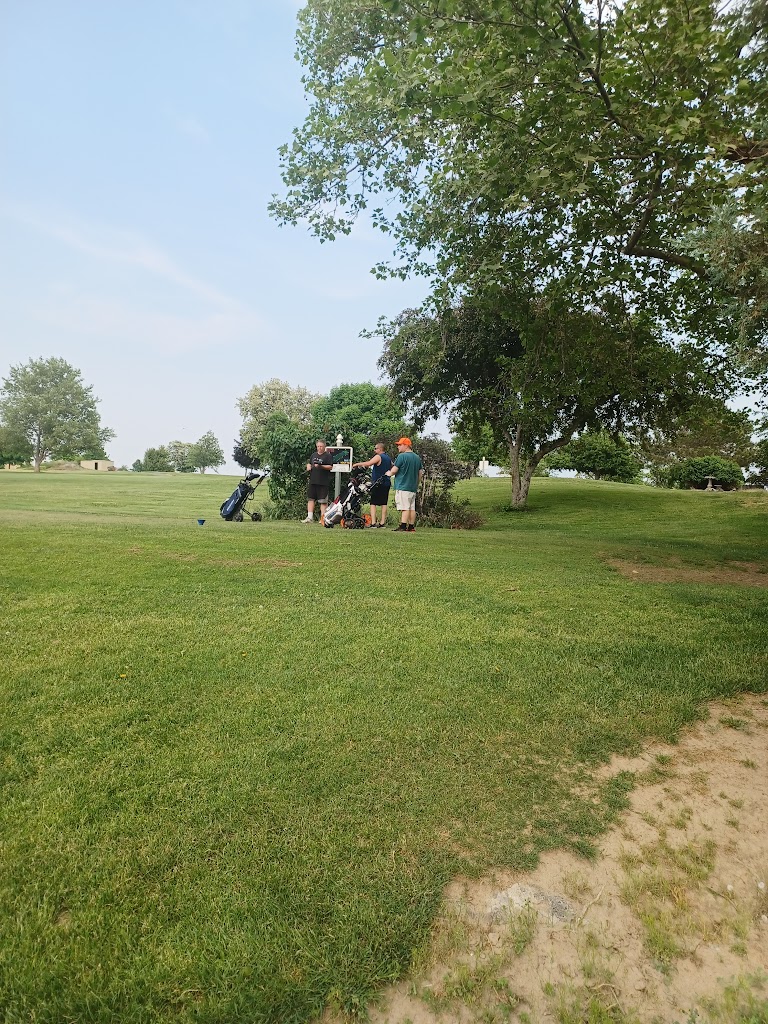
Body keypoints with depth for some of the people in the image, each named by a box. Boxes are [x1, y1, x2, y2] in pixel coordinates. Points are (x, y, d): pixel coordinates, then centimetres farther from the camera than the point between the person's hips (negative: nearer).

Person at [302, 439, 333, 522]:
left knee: (323, 501, -4)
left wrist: (321, 466, -22)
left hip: (323, 482, -6)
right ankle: (310, 517, 11)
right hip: (312, 481, 6)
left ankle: (323, 518, 1)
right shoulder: (313, 455, 18)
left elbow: (330, 467, -9)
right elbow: (309, 463, 29)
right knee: (310, 499, 6)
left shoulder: (328, 455, -1)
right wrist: (308, 466, 7)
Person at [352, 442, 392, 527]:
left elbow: (368, 463, -23)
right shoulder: (389, 458, 15)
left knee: (373, 503, -6)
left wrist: (357, 464, -14)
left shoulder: (378, 457, -10)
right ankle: (382, 523, 8)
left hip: (377, 483, -8)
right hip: (386, 483, 8)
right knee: (384, 503, 8)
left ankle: (373, 523, -13)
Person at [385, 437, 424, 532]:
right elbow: (421, 473, 17)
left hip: (403, 486, -8)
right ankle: (411, 527, 14)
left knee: (405, 508, -11)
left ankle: (403, 526, -15)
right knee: (412, 508, 10)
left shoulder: (402, 456, -11)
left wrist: (389, 473, 8)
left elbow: (394, 470, -13)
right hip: (413, 488, 8)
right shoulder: (417, 457, 13)